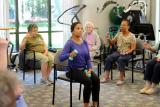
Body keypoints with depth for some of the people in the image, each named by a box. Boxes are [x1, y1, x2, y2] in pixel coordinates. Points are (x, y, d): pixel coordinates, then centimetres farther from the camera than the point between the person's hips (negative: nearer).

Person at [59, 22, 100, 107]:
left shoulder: (85, 42, 6)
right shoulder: (70, 43, -12)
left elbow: (88, 58, 9)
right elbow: (61, 58, -20)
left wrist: (89, 69, -6)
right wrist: (70, 54, -38)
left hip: (84, 69, 6)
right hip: (73, 70, -6)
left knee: (96, 80, -20)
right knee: (88, 81, -29)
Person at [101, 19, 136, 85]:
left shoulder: (131, 36, -2)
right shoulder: (118, 34, 12)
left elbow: (133, 48, -7)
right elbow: (112, 43, 15)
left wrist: (127, 52, -23)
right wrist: (109, 39, -6)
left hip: (127, 54, -5)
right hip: (118, 52, 5)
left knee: (121, 59, -36)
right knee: (108, 58, -20)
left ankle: (121, 78, -28)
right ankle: (106, 77, -17)